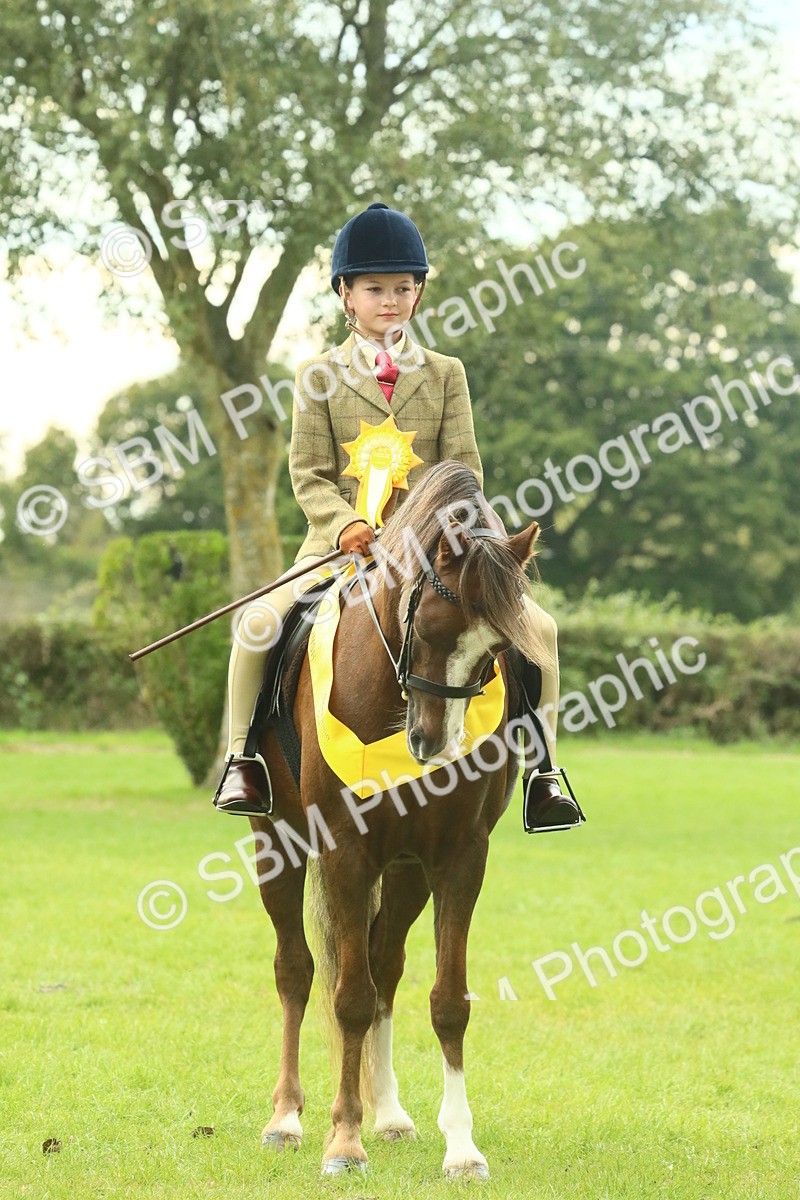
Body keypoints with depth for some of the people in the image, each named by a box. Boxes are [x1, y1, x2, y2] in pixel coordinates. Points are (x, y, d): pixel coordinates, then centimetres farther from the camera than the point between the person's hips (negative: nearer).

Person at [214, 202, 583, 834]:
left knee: (537, 627, -13)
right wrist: (345, 523, -20)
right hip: (341, 542, -2)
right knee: (259, 624, -27)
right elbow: (309, 473, -1)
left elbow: (465, 466, 4)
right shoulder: (319, 378, 6)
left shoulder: (445, 374, 11)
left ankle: (541, 772, -1)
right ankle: (244, 759, -7)